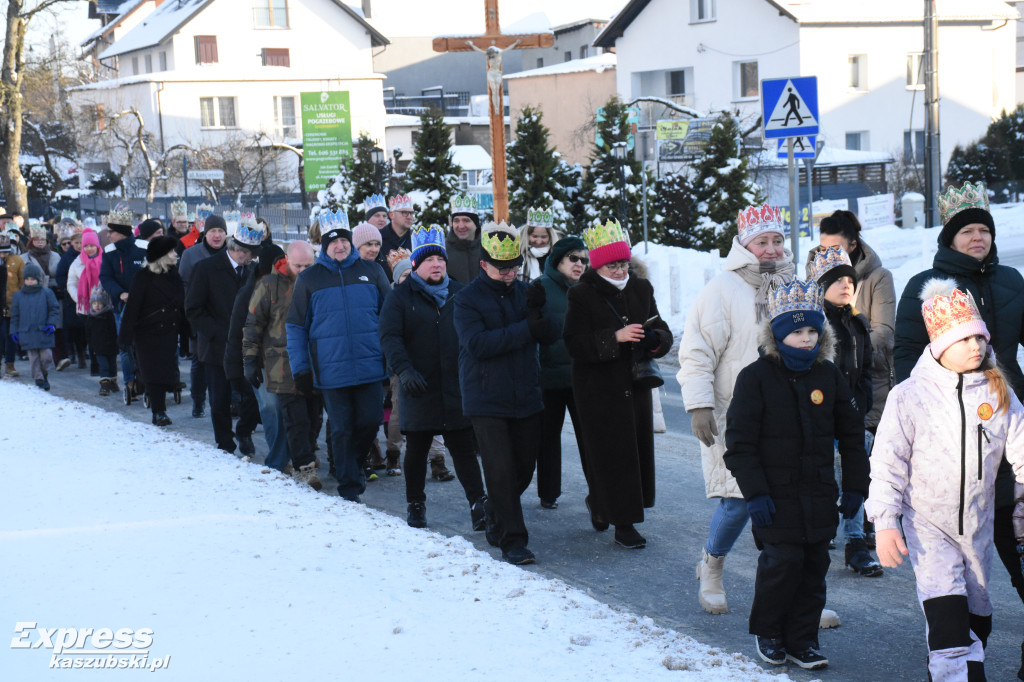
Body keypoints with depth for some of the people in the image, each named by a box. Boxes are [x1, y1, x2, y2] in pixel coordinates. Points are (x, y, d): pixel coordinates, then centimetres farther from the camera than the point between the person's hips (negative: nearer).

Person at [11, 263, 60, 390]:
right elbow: (15, 315, 13)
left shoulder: (47, 293, 2)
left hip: (44, 332, -1)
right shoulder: (18, 295, 8)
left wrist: (51, 324, -6)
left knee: (46, 357, -3)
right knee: (33, 358, 1)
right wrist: (14, 331, 8)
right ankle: (39, 379, 10)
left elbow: (55, 309, 5)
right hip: (27, 334, 1)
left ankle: (45, 375, 20)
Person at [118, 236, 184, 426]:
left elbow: (182, 305, 17)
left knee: (166, 373, 3)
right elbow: (132, 307, -11)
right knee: (154, 372, -6)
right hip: (148, 333, -5)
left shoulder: (174, 276, 10)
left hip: (169, 333, 5)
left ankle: (159, 412, 14)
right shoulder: (144, 277, -8)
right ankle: (159, 412, -4)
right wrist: (126, 335, -15)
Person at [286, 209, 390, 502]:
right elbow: (295, 326, 8)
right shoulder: (309, 279, 4)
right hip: (331, 369, -1)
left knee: (370, 421, 1)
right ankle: (349, 484, 13)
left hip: (370, 366, 1)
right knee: (342, 429, 2)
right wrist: (300, 369, 2)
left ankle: (353, 462, 29)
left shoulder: (371, 272, 6)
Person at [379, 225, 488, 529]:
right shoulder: (400, 297, 1)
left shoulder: (458, 294, 11)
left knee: (463, 447, 0)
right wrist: (404, 369, -23)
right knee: (417, 448, 10)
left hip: (457, 387, 1)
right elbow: (390, 337, -8)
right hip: (419, 387, -1)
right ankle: (416, 504, 23)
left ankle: (478, 503, -1)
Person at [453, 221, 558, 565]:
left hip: (526, 397, 5)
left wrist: (538, 313, -20)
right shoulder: (467, 299, -6)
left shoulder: (524, 292, 8)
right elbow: (478, 343, -20)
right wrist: (526, 329, -21)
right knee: (501, 471, -7)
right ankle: (512, 540, 0)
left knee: (523, 468, 12)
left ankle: (497, 523, 34)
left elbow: (550, 336, 2)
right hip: (487, 400, -5)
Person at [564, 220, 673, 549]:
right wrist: (615, 338, -27)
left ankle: (599, 504, 31)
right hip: (598, 389, -5)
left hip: (636, 385, 6)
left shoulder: (641, 289, 9)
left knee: (638, 448, 9)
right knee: (611, 455, -4)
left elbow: (663, 332, 12)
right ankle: (623, 525, 4)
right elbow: (575, 345, -15)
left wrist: (656, 340, -12)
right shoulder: (581, 295, -7)